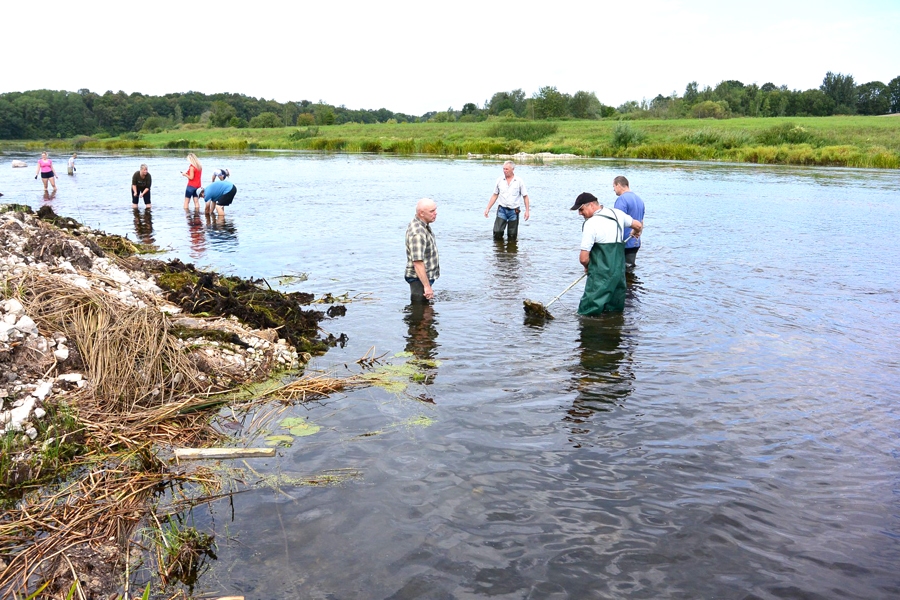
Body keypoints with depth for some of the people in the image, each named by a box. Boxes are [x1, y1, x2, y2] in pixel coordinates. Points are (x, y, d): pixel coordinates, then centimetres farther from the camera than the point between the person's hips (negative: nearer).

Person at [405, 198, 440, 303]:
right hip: (419, 279, -11)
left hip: (426, 276, 11)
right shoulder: (418, 233, -29)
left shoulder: (424, 225, 6)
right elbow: (417, 263, -33)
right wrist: (427, 286, -33)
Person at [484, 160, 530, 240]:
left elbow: (525, 196, 1)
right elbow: (495, 195, 10)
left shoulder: (519, 181, -2)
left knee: (512, 236, 4)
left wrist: (527, 211, -7)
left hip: (514, 211, -1)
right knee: (497, 232, -9)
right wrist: (488, 208, 5)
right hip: (502, 209, 1)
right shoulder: (500, 180, 3)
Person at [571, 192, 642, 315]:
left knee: (588, 313, -4)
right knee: (616, 310, 17)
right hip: (620, 271, 8)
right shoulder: (617, 213, 6)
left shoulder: (590, 224, -15)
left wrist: (587, 267, 8)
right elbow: (638, 225, 23)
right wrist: (636, 232, 47)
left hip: (600, 275, -8)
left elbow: (583, 258, -15)